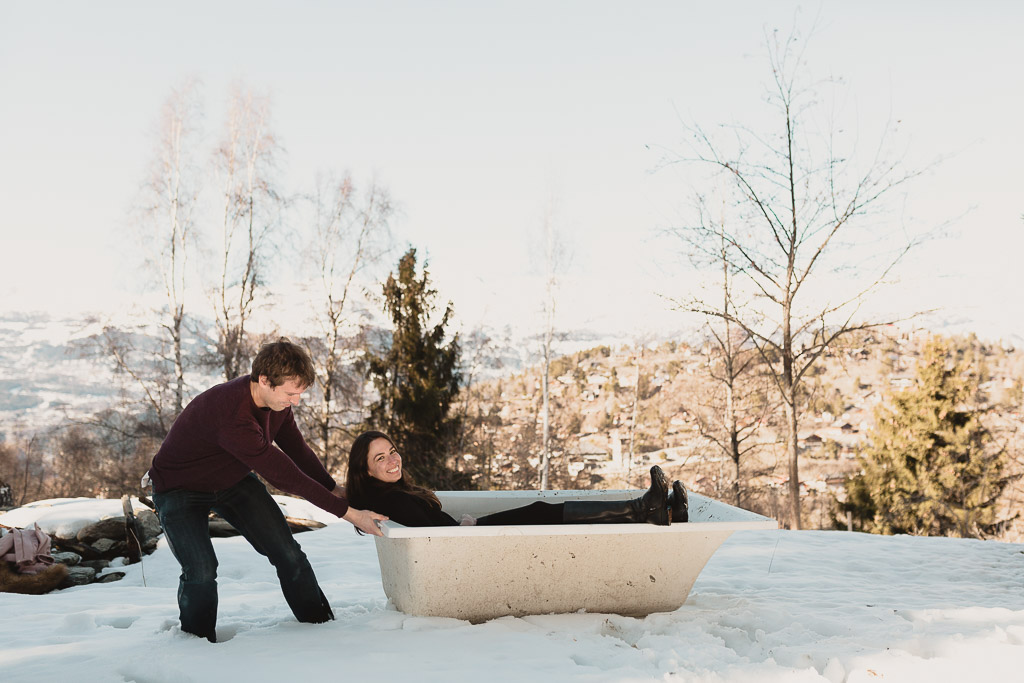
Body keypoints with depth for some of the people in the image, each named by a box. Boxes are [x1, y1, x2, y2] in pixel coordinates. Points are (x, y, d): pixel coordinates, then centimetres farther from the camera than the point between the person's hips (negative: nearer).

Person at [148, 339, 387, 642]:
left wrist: (335, 489, 3)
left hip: (234, 481, 7)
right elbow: (283, 475, -37)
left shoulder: (277, 399, -15)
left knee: (287, 552, -4)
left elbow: (296, 449, 6)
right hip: (180, 489, -7)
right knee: (201, 572, -23)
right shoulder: (232, 415, -41)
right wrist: (348, 513, -32)